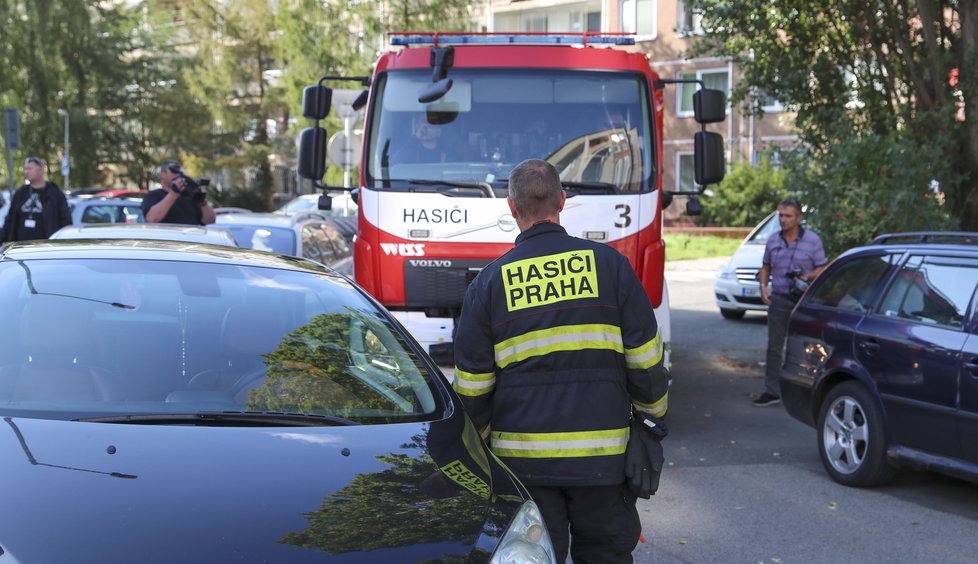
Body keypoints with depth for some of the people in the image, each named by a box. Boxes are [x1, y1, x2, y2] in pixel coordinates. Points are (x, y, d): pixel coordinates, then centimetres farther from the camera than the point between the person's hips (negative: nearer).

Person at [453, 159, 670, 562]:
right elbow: (646, 360, 0)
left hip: (521, 457, 0)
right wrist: (651, 415, 17)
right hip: (602, 454, 0)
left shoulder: (490, 281, -1)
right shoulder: (608, 264, -1)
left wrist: (483, 436, 18)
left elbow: (472, 385, 1)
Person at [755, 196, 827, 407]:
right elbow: (765, 267, 19)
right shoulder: (772, 241, 10)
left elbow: (822, 269, 1)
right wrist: (763, 285, 1)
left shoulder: (812, 240, -1)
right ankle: (772, 391, 8)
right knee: (774, 347, 3)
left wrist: (809, 276, -19)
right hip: (778, 299, 3)